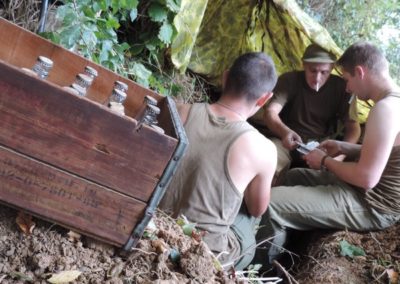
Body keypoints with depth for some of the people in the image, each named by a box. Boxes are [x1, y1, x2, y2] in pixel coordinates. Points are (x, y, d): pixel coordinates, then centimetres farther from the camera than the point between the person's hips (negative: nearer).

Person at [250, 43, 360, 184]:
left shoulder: (340, 87, -5)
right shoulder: (289, 80, -10)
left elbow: (353, 125, -6)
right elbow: (270, 112, -23)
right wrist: (285, 132, -46)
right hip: (288, 142, -1)